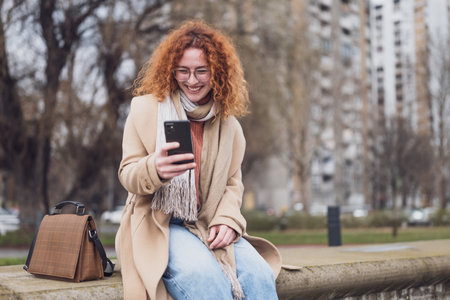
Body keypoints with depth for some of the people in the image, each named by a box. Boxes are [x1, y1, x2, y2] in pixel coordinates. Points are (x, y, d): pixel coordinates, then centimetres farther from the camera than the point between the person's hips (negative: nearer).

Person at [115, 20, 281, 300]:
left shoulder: (228, 123, 11)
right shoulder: (146, 108, 1)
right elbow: (128, 175, 0)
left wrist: (227, 220, -5)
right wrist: (155, 169, -24)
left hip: (210, 227, 4)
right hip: (160, 224, -3)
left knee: (260, 275, -25)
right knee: (205, 277, -35)